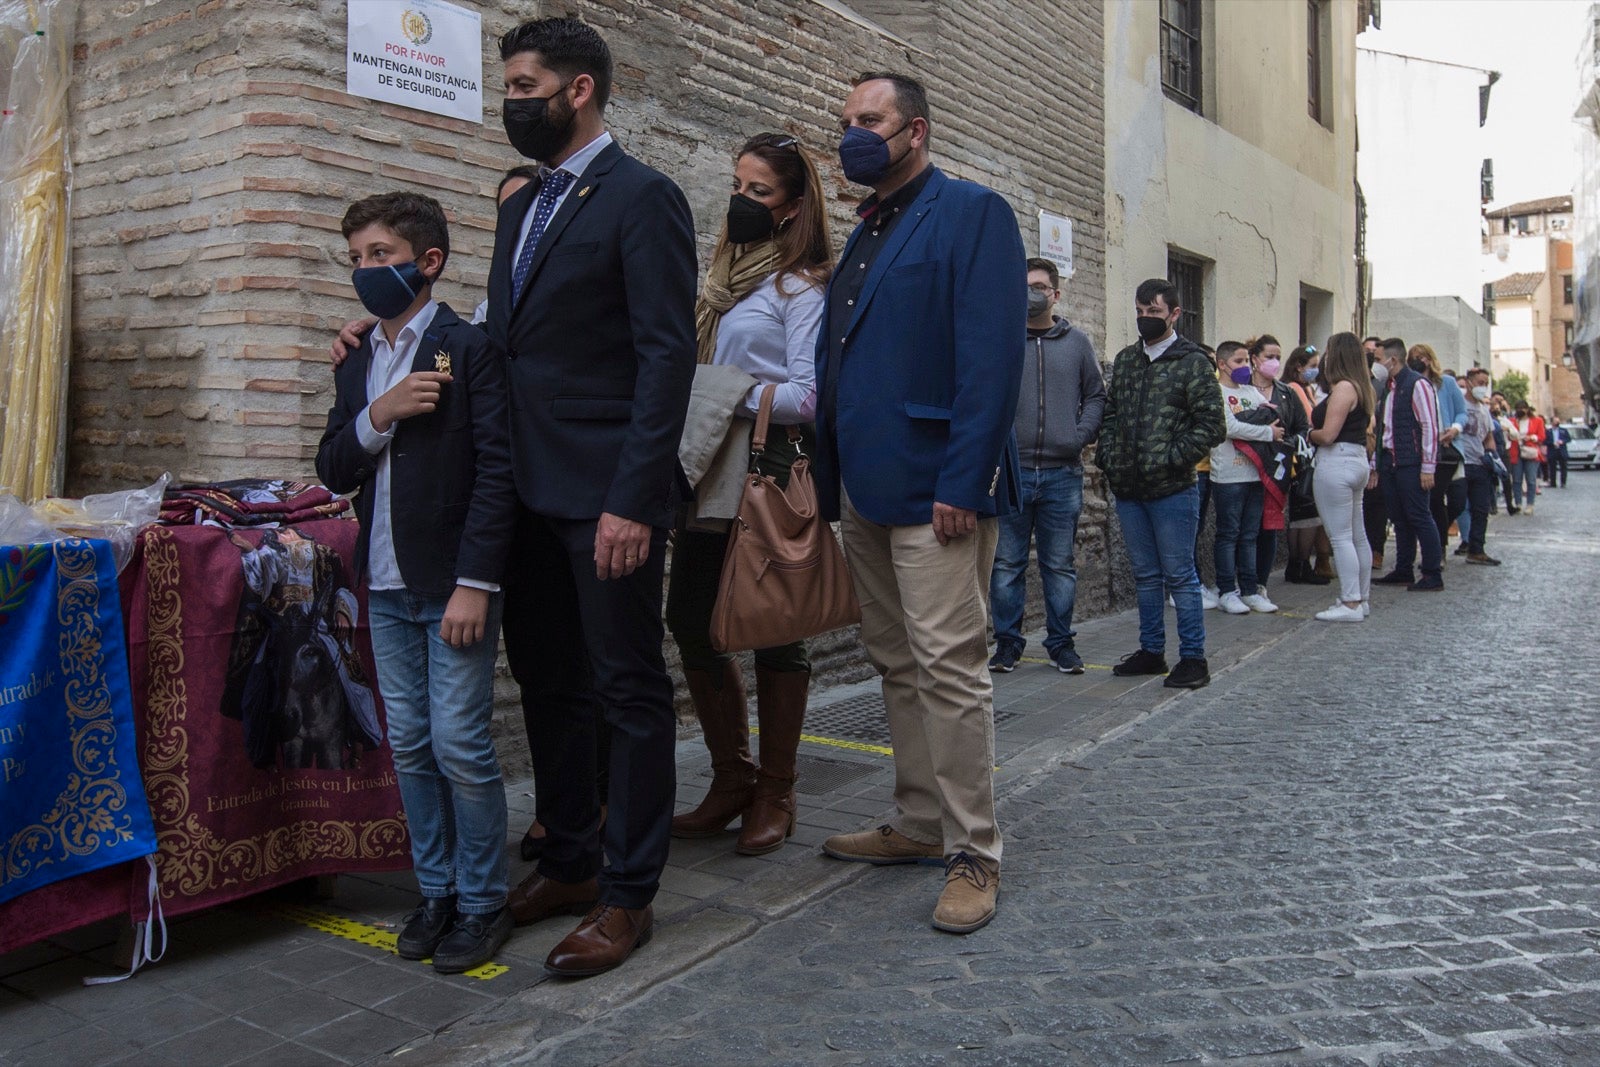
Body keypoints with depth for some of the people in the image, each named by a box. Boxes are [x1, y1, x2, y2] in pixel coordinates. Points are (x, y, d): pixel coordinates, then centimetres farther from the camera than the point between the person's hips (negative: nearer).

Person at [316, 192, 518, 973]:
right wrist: (378, 415, -9)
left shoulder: (470, 350, -6)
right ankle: (436, 891, 24)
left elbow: (498, 468, -13)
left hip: (453, 584, -6)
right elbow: (333, 471, 10)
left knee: (461, 747, -3)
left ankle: (482, 901, 12)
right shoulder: (356, 365, 15)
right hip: (386, 587, 7)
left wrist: (475, 583, -18)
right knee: (409, 747, 11)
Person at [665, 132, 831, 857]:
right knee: (689, 618, 7)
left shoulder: (801, 287, -4)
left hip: (771, 470, -7)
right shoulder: (724, 277, 17)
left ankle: (774, 794, 16)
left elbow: (809, 396, -12)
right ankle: (732, 778, 23)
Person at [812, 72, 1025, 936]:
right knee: (897, 666, 14)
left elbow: (993, 359, -15)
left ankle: (973, 853, 7)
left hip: (932, 488, -8)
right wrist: (831, 477, 12)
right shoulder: (863, 233, 21)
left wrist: (963, 483, -22)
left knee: (948, 667, -5)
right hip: (865, 489, 9)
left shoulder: (972, 214, -4)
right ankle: (920, 825, 27)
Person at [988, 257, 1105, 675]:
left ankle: (1061, 642, 19)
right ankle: (1007, 642, 15)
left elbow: (1096, 395, 12)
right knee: (1006, 564, 4)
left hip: (1062, 472, 2)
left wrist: (1082, 434, -3)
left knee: (1060, 565, 8)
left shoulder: (1077, 342, 10)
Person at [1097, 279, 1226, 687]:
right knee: (1145, 575, 14)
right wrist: (1107, 455, 4)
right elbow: (1110, 412, 19)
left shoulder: (1193, 362, -5)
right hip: (1128, 489, 6)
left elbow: (1212, 426, -9)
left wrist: (1170, 458, -15)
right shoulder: (1125, 359, 13)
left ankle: (1193, 657, 9)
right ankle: (1151, 651, 24)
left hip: (1171, 490, -6)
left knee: (1179, 575, 0)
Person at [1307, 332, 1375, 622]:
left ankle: (1350, 603, -6)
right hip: (1357, 460, 10)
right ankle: (1362, 598, 21)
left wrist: (1308, 434, 0)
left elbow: (1327, 434, -18)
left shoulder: (1343, 387, -14)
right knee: (1358, 535, 14)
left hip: (1337, 463, -10)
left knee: (1340, 537, -7)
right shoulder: (1360, 387, 15)